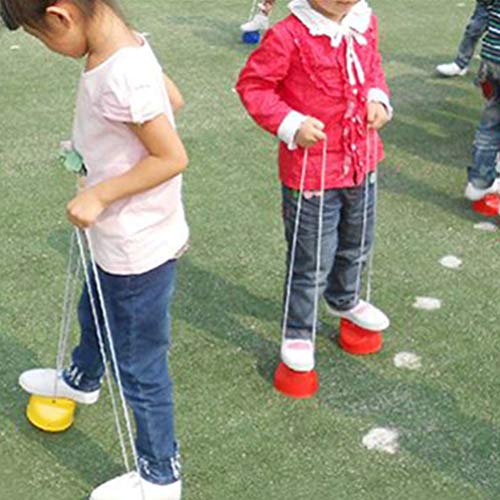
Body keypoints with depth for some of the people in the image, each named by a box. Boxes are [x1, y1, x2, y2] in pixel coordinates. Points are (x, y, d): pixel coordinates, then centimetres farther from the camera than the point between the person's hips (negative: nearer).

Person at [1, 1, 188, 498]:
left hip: (139, 250, -10)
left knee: (140, 369, 8)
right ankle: (81, 380, 66)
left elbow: (173, 157, -27)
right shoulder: (123, 45, -4)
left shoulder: (121, 75, -31)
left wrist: (98, 195, -21)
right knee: (94, 315, 35)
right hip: (119, 238, 10)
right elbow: (171, 97, 11)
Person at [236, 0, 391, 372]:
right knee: (312, 262, 5)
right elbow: (252, 85, -13)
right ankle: (298, 333, 28)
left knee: (357, 245, 28)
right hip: (311, 171, -7)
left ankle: (345, 300, 56)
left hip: (362, 163, 7)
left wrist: (378, 98, -2)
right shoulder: (289, 36, -22)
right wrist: (290, 124, -24)